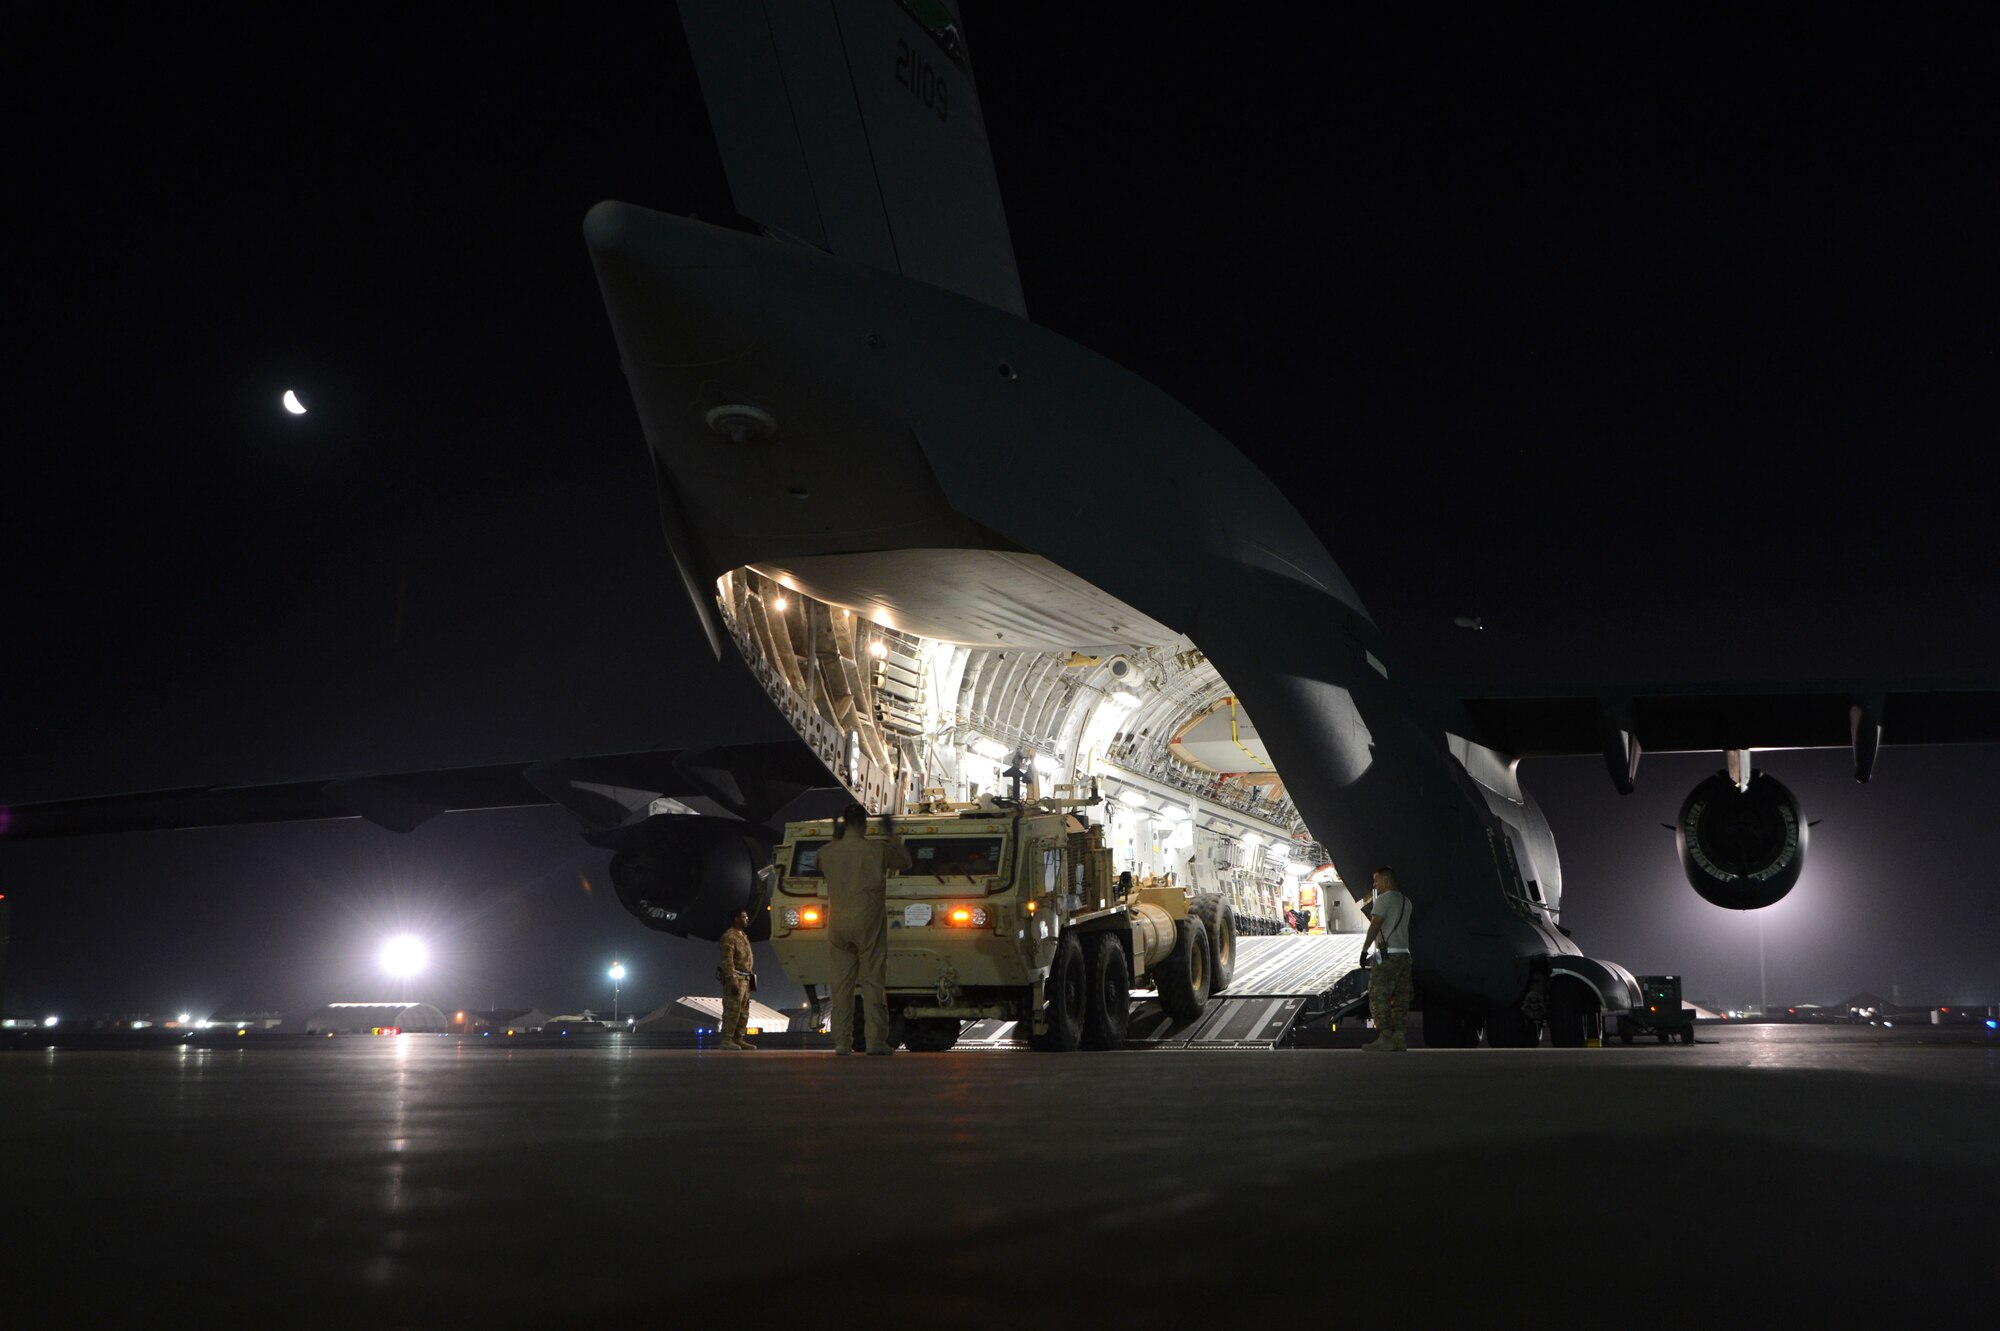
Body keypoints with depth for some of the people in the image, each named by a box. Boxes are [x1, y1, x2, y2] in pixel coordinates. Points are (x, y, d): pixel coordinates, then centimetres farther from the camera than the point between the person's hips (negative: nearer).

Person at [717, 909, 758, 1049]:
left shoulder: (743, 936, 20)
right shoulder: (729, 936, -11)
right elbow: (727, 960, -18)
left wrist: (748, 981, 21)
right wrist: (732, 980, -25)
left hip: (744, 979, 10)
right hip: (734, 978, -10)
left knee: (743, 1012, 9)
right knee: (732, 1010, -12)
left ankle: (738, 1040, 12)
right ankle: (726, 1041, -12)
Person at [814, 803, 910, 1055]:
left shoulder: (827, 852, 1)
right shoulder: (877, 849, -8)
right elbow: (905, 861, 8)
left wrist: (836, 838, 26)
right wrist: (892, 839, 24)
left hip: (838, 925, 3)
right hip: (868, 923, -3)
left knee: (841, 982, 6)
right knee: (873, 982, -1)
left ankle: (842, 1041, 5)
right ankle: (876, 1040, -5)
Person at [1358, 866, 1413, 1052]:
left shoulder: (1384, 899, -8)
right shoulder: (1406, 902, 15)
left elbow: (1374, 925, -17)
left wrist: (1364, 950, -17)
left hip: (1388, 955, -8)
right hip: (1404, 954, 8)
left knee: (1378, 997, -7)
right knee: (1400, 1000, 7)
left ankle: (1385, 1038, -13)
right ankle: (1400, 1039, 4)